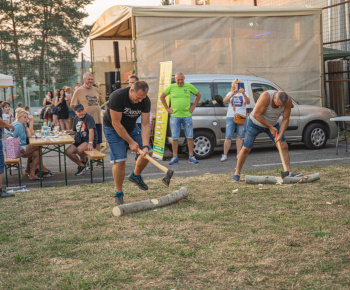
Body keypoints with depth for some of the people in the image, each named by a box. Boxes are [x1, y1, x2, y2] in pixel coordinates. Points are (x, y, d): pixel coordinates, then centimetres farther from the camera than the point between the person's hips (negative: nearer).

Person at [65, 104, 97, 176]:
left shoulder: (89, 117, -13)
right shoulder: (76, 118, 11)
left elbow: (91, 130, -24)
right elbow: (74, 131, 24)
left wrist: (90, 143, -35)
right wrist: (68, 131, 1)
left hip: (89, 140, -7)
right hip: (79, 140, 7)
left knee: (79, 150, -35)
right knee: (68, 152, -14)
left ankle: (84, 160, 2)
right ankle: (81, 165, 8)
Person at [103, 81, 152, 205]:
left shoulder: (145, 101, -18)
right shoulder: (117, 97, -33)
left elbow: (145, 125, -17)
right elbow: (116, 123, -28)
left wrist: (145, 146, -27)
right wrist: (131, 142, -23)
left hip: (131, 127, 6)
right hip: (113, 128, -5)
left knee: (148, 152, -2)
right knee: (119, 160, -15)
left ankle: (135, 176, 24)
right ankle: (119, 193, 1)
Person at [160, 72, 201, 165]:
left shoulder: (189, 86, 3)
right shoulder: (171, 87, 2)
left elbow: (198, 95, 16)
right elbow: (162, 96, 13)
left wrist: (193, 106, 8)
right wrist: (167, 108, 6)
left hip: (187, 116, 0)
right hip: (175, 116, 0)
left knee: (190, 137, 1)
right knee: (175, 138, 2)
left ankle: (191, 156, 9)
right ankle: (175, 157, 9)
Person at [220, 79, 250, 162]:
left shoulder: (244, 94, 10)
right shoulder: (230, 93, 11)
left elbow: (248, 102, -9)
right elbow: (224, 100, -8)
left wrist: (243, 93, -26)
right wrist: (232, 94, -24)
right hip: (231, 117, 0)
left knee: (239, 136, 1)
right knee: (228, 137, -5)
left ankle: (239, 155, 6)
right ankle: (224, 155, -3)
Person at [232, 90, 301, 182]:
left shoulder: (288, 101, -22)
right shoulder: (266, 97, -37)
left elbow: (285, 119, -14)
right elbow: (256, 114, -31)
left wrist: (280, 135, -25)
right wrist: (270, 127, -25)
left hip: (273, 124, 4)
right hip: (255, 123, -4)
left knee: (284, 146, -8)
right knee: (246, 149, -2)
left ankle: (289, 173, -4)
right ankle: (237, 173, 12)